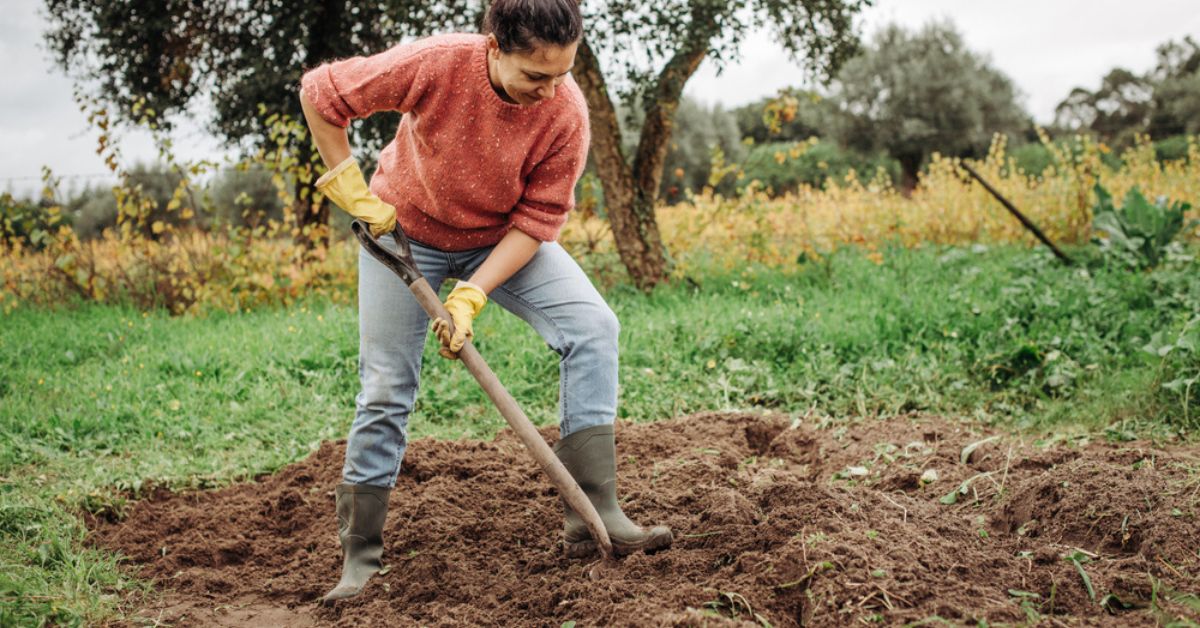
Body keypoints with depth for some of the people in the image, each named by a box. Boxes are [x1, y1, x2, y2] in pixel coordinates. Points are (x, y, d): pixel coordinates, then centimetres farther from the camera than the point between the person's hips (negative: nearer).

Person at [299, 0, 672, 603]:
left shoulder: (565, 112, -26)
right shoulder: (435, 64, -32)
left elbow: (538, 218, -20)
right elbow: (319, 91, -20)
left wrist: (471, 295, -29)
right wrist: (353, 191, -19)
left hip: (502, 239, 2)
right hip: (403, 230, -2)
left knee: (592, 327, -18)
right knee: (385, 389, -2)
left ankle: (593, 514, -17)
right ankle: (360, 558, 12)